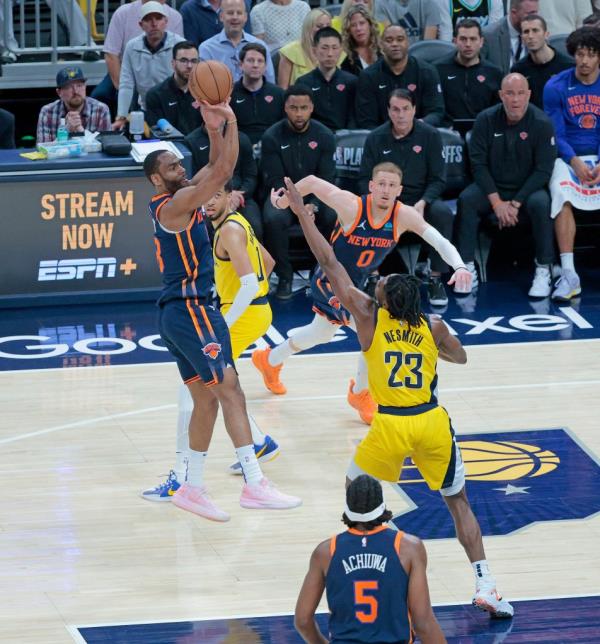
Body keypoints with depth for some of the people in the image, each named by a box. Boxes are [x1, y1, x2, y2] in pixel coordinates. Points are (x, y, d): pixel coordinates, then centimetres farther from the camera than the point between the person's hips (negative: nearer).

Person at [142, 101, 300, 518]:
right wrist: (229, 122, -14)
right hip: (191, 310, -10)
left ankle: (193, 488, 17)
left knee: (206, 401, 13)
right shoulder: (175, 203, -13)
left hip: (180, 312, 10)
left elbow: (217, 168, 14)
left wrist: (215, 128, 1)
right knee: (231, 393, -14)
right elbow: (222, 172, -18)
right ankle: (255, 485, -20)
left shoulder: (182, 197, 14)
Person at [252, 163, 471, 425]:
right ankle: (360, 393, 2)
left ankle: (270, 360, 54)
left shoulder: (404, 215, -20)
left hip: (356, 283, 7)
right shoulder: (351, 206, -31)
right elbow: (312, 182, -18)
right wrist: (283, 200, -9)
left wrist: (459, 266, -44)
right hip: (330, 280, -7)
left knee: (322, 334, 29)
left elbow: (440, 241, -28)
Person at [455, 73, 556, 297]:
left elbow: (543, 170, -12)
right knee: (466, 200, -26)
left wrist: (515, 204, -18)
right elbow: (478, 163, -6)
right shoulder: (486, 120, -5)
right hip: (492, 187, 2)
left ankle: (543, 272, -22)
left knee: (540, 204, -33)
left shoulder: (542, 123, -11)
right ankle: (468, 269, -22)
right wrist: (496, 202, -16)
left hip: (528, 188, -2)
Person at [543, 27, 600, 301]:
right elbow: (556, 135, -1)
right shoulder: (556, 87, 1)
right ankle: (568, 275, -33)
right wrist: (575, 163, -18)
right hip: (568, 157, -1)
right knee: (561, 194, -32)